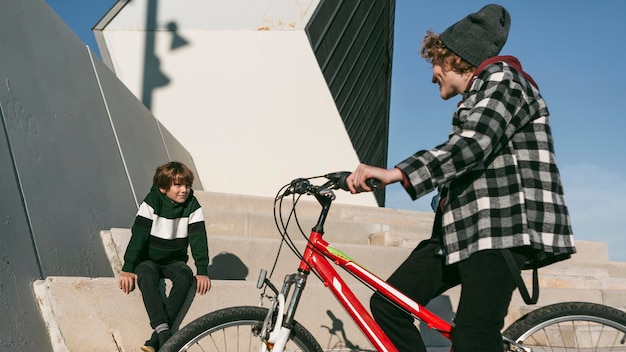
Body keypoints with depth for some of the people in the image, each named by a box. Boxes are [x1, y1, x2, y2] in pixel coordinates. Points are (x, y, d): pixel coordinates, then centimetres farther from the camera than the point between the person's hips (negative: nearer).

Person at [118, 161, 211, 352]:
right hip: (148, 259, -1)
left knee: (185, 277, -30)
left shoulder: (192, 206, -8)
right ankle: (163, 332, -42)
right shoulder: (152, 202, -14)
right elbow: (138, 235, -18)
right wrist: (128, 269, -26)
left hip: (175, 261, 1)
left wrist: (202, 271, -21)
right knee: (146, 277, -34)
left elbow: (198, 238, -11)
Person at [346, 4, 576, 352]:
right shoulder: (477, 96, 29)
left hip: (502, 230, -10)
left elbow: (472, 145, -22)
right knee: (387, 303, 0)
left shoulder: (502, 79, -3)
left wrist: (398, 173, -34)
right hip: (466, 230, 10)